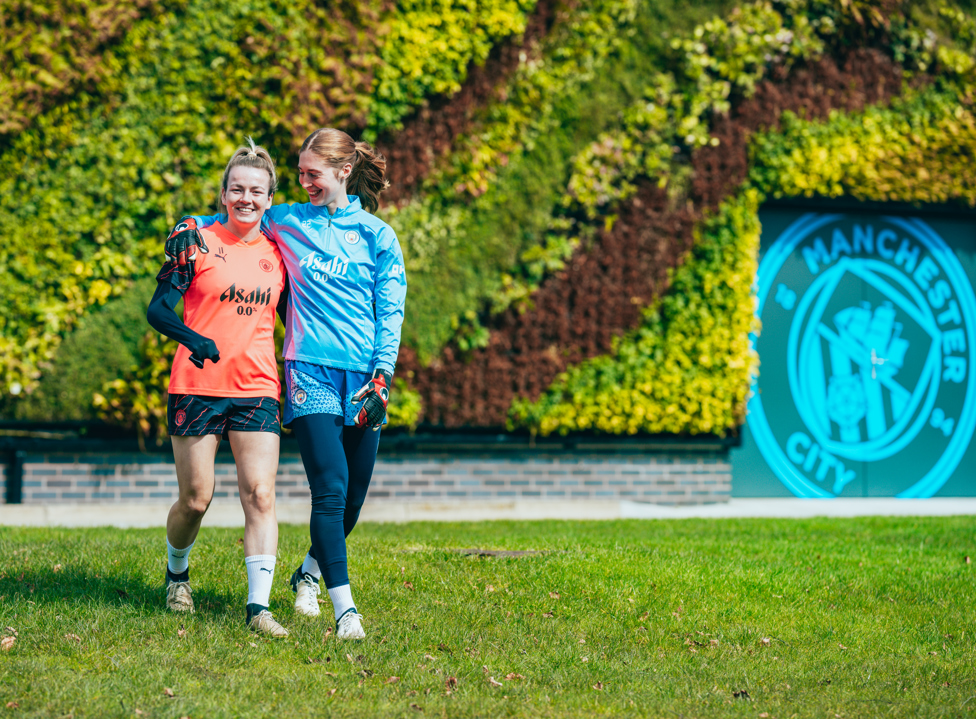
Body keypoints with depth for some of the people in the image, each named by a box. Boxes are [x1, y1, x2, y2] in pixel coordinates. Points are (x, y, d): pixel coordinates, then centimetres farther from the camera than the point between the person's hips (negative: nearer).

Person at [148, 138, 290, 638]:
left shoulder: (276, 254, 10)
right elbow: (157, 309, -7)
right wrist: (192, 338, -25)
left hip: (256, 390, 3)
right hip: (197, 387, -2)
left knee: (260, 495, -10)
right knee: (195, 499, 2)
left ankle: (258, 606, -13)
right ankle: (177, 573, 32)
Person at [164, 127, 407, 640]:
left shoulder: (377, 236, 9)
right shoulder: (286, 221, 11)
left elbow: (390, 312, 6)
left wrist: (382, 377, -3)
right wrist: (189, 228, 6)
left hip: (362, 378, 1)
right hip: (311, 374, -1)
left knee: (353, 499, 7)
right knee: (330, 491, -15)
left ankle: (309, 574, 34)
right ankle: (345, 610, -16)